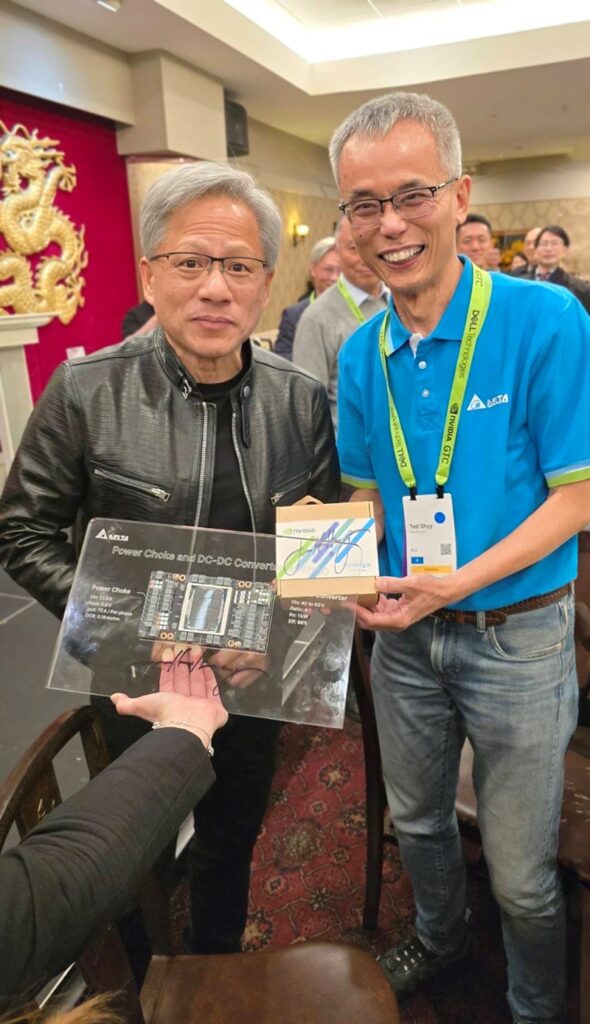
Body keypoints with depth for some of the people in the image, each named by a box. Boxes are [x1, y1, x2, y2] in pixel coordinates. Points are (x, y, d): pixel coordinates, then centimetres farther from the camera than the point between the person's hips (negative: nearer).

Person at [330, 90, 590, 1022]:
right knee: (417, 820, 26)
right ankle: (439, 936, 57)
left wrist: (458, 583, -25)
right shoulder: (361, 353, -1)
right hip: (406, 632, 5)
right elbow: (367, 495, 7)